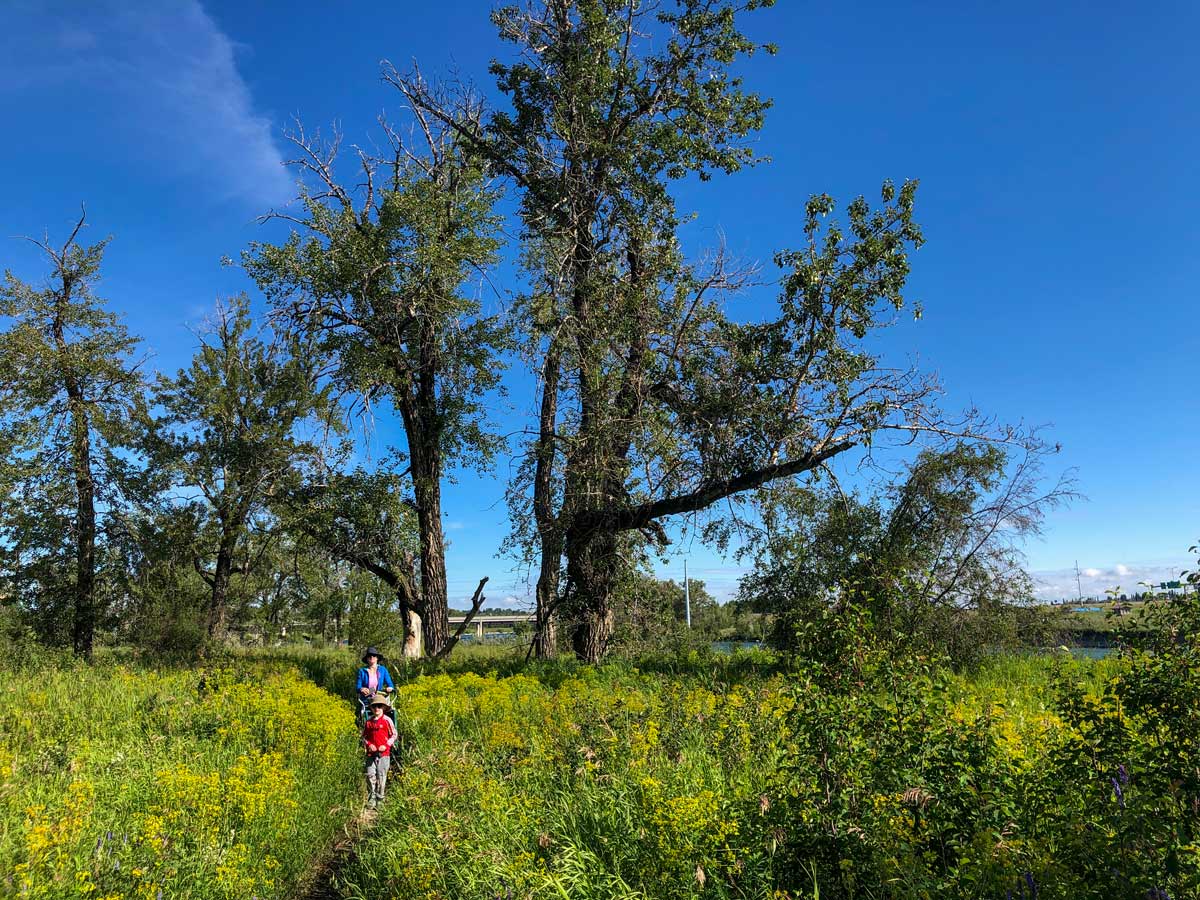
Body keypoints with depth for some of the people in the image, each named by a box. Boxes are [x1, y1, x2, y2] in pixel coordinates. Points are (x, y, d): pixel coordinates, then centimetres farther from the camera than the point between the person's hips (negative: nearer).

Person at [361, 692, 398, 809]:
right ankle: (371, 799, 11)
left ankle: (380, 799, 10)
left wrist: (386, 745, -10)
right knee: (370, 775, 0)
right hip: (371, 753, 2)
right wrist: (368, 744, -4)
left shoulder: (387, 720, -3)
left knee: (381, 776, 0)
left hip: (384, 753, -2)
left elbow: (394, 735, 3)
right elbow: (364, 736, 14)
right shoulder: (368, 721, 5)